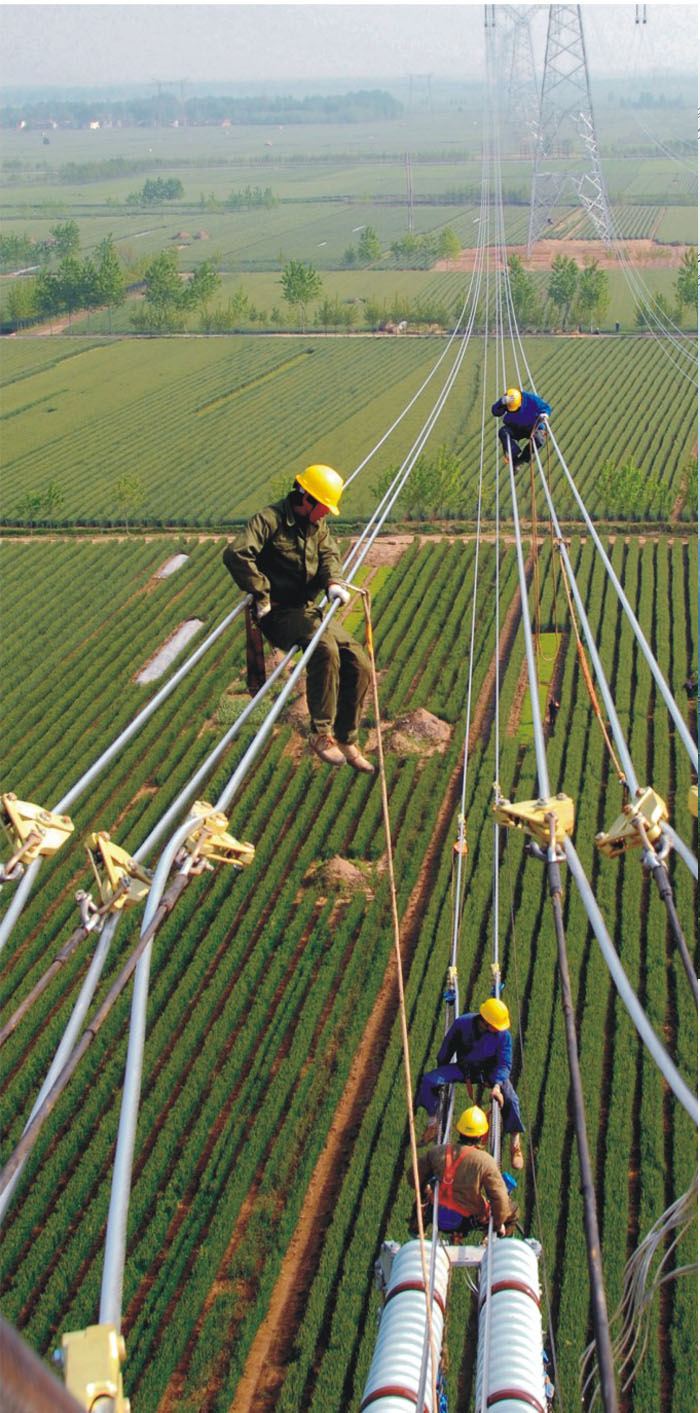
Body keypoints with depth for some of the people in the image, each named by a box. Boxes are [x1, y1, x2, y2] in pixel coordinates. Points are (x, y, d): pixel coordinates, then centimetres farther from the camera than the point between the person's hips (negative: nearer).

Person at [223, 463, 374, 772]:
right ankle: (320, 733, -27)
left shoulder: (317, 526, 15)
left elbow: (329, 554, 3)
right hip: (279, 614, -8)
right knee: (326, 648, -35)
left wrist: (334, 582, -21)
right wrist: (261, 595, -21)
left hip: (309, 610, 8)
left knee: (358, 663, -7)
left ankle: (346, 740, 5)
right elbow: (236, 553, -25)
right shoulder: (270, 519, -12)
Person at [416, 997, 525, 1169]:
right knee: (428, 1080, -20)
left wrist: (497, 1085, -35)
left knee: (509, 1098, -28)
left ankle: (515, 1144, -9)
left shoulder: (503, 1034, -22)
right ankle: (433, 1124, -3)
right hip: (464, 1067, 2)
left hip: (490, 1070, -1)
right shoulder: (462, 1024, -19)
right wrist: (442, 1073, 8)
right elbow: (447, 1049, -2)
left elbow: (504, 1064, -19)